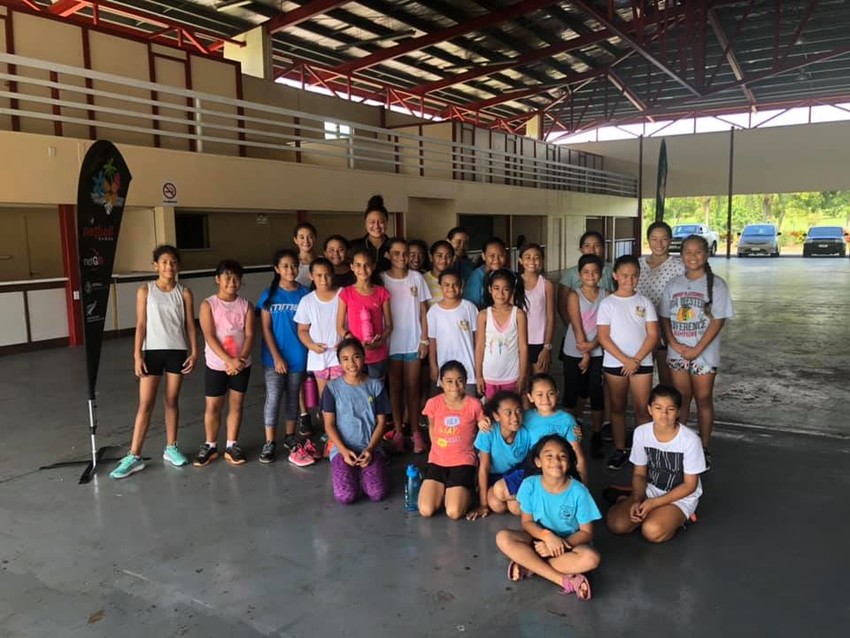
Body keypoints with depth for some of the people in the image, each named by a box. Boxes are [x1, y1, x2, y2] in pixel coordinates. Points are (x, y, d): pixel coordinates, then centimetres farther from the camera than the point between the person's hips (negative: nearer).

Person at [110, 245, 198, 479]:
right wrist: (137, 355, -7)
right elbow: (141, 325, -2)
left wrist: (194, 352, -4)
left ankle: (171, 448, 25)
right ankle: (134, 456, 5)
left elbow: (190, 324, 3)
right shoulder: (145, 290, -1)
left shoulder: (184, 292, 2)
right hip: (152, 351, -1)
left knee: (172, 401, 11)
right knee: (145, 405, 0)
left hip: (177, 351, 1)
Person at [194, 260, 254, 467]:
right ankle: (210, 446, 23)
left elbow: (249, 335, -6)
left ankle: (232, 446, 23)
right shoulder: (208, 305, -7)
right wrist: (229, 360, -23)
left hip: (241, 364, 2)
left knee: (236, 405, 10)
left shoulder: (246, 305, -1)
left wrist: (240, 359, -21)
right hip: (216, 364, -2)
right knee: (213, 406, 6)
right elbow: (209, 337, -14)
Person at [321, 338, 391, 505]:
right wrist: (343, 450, -14)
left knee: (377, 494, -20)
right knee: (345, 497, -22)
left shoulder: (375, 386, 0)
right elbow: (329, 425, -2)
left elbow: (381, 422, 1)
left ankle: (361, 470, 13)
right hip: (342, 449, -1)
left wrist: (370, 449, -12)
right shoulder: (333, 387, -3)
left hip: (370, 448, 1)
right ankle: (351, 471, 13)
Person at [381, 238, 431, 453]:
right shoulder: (381, 279, 0)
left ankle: (415, 432, 13)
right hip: (391, 343, 0)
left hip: (413, 342, 1)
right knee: (395, 388, 7)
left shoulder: (416, 277, 2)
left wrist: (424, 339, -2)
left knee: (412, 388, 6)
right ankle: (397, 431, 14)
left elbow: (423, 311, 4)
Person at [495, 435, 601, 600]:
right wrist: (547, 536, -25)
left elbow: (586, 532, -11)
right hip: (539, 539, 2)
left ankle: (528, 565, -20)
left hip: (570, 543, -1)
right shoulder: (530, 485, -15)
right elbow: (527, 522, -6)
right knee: (503, 538, -26)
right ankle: (564, 580, -26)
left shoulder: (578, 492, -19)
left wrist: (562, 544, -25)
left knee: (591, 558, -34)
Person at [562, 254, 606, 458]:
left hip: (597, 353, 1)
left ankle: (596, 438, 15)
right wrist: (584, 354, -14)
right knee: (571, 394, 6)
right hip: (573, 353, -1)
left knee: (597, 395, 4)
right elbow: (576, 326, -11)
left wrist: (592, 345, -19)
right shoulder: (574, 295, -6)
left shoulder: (606, 296, -1)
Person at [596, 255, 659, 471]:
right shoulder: (607, 303, -2)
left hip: (642, 363, 1)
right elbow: (603, 337, -7)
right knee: (617, 408, 10)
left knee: (642, 409, 1)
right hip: (614, 363, 0)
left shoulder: (644, 302, 3)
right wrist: (625, 360, -14)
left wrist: (636, 360, -12)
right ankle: (619, 450, 20)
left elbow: (653, 335, -1)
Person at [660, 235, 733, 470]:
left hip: (704, 353, -3)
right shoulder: (674, 285, 6)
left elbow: (718, 320, -10)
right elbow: (665, 318, 6)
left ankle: (704, 449, 18)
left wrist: (697, 349, -15)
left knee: (703, 399, 5)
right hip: (677, 352, 3)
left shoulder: (716, 284, -6)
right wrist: (675, 344, -9)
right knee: (681, 398, 11)